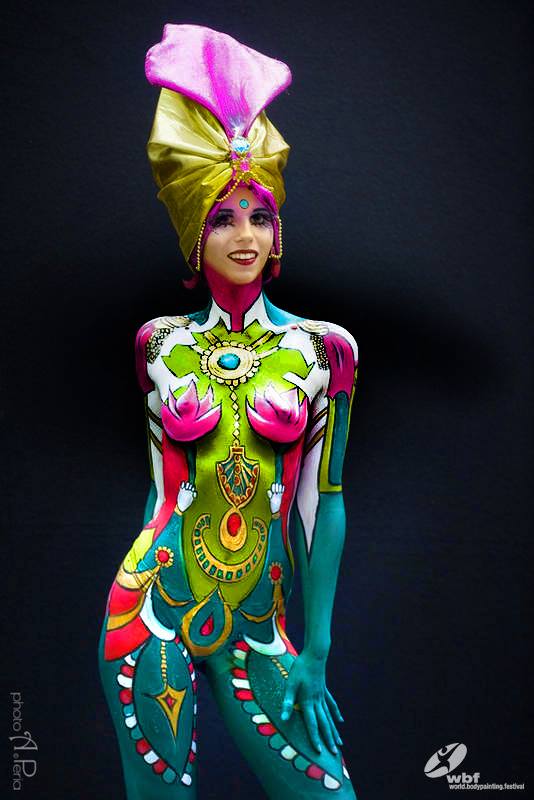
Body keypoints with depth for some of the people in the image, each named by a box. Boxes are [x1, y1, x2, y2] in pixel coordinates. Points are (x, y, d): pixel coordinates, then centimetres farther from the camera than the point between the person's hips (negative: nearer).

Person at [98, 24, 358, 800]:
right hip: (154, 603, 1)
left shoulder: (322, 347, -2)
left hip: (259, 617, 0)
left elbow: (325, 498, -1)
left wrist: (317, 648, -2)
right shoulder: (161, 343, 2)